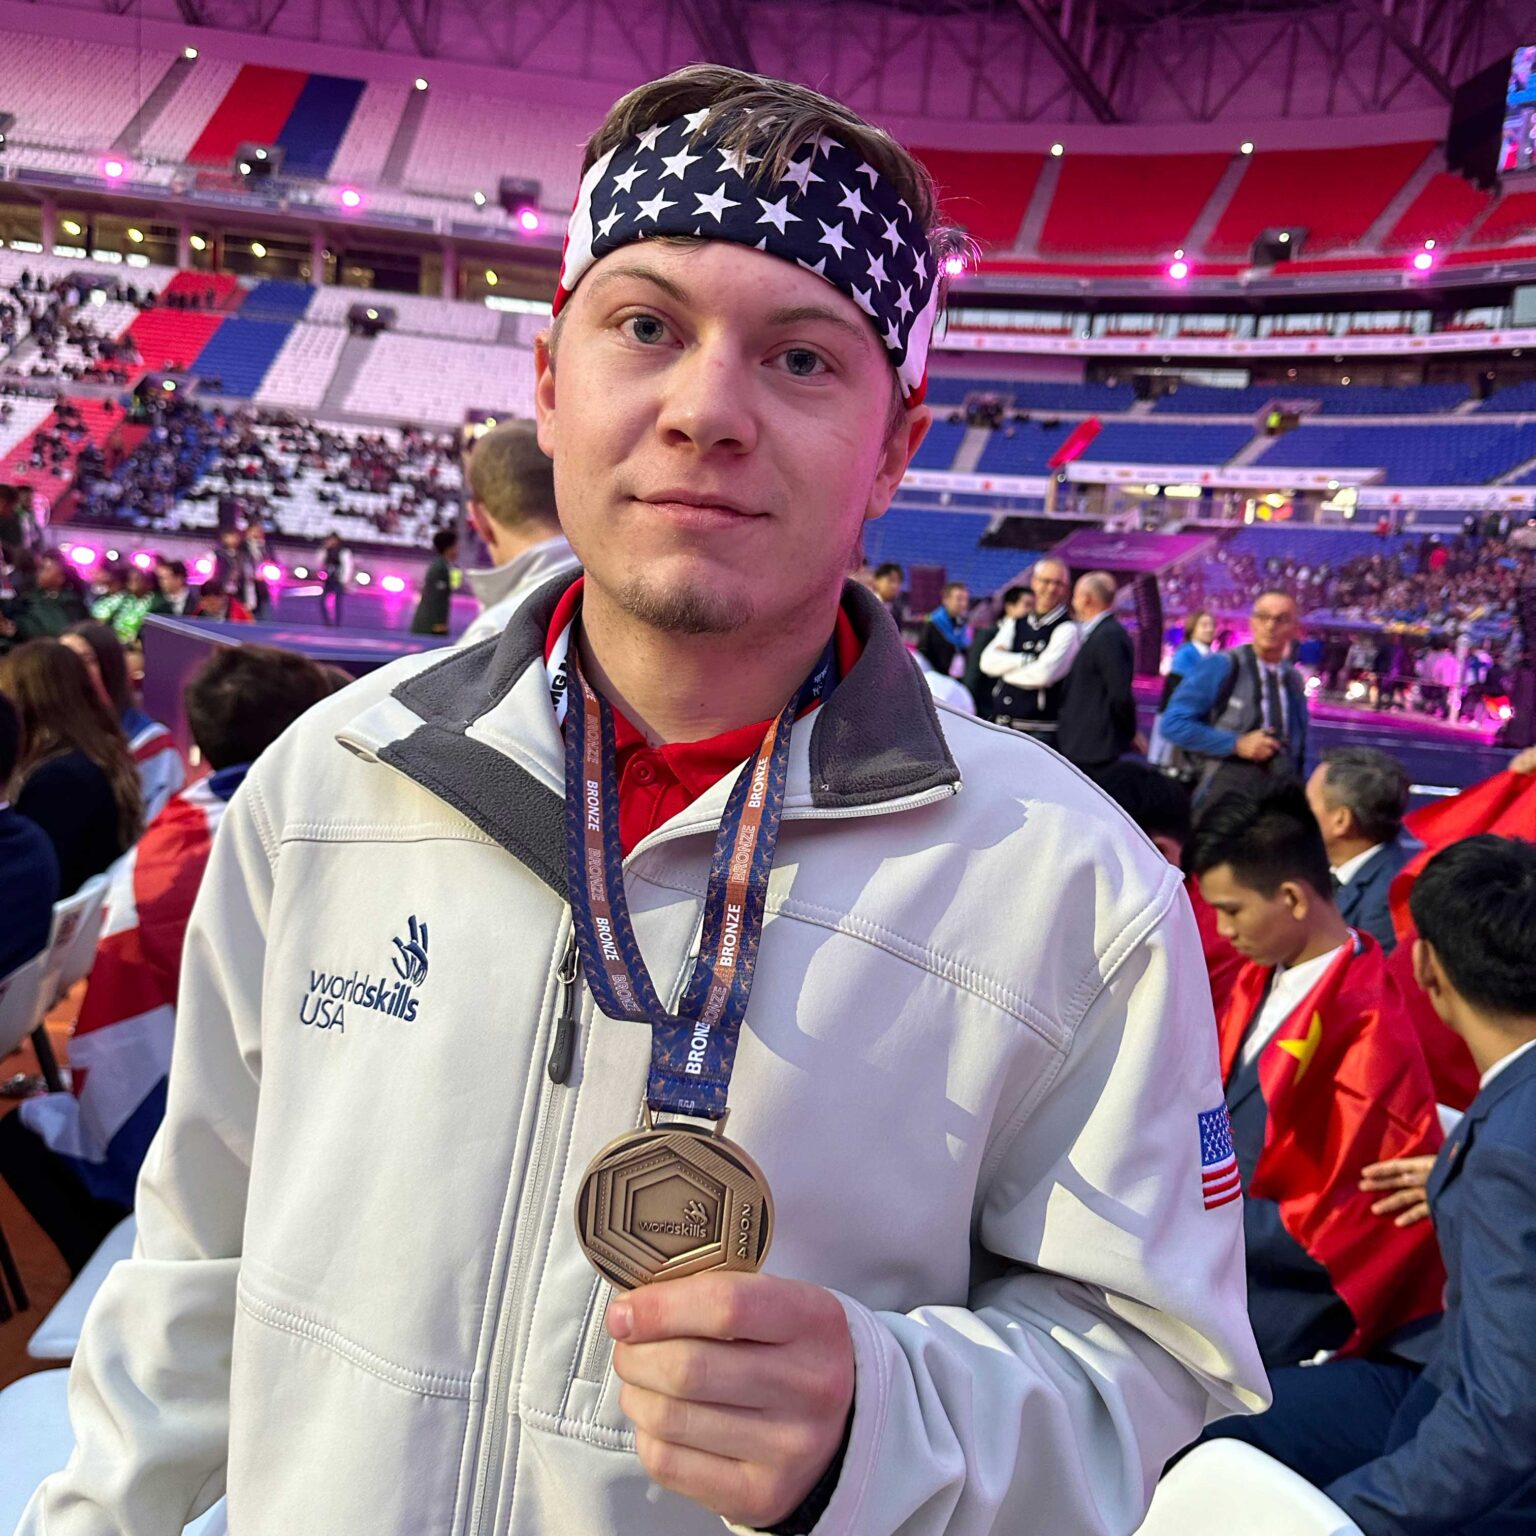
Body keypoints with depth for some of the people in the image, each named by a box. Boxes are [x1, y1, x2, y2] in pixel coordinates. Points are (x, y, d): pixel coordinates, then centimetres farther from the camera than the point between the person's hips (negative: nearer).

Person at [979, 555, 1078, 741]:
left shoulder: (1066, 629, -5)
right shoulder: (1014, 624, 14)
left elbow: (1045, 674, -18)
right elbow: (988, 661, 0)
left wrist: (1006, 668, -3)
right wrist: (1028, 660, -12)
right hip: (1001, 727, 6)